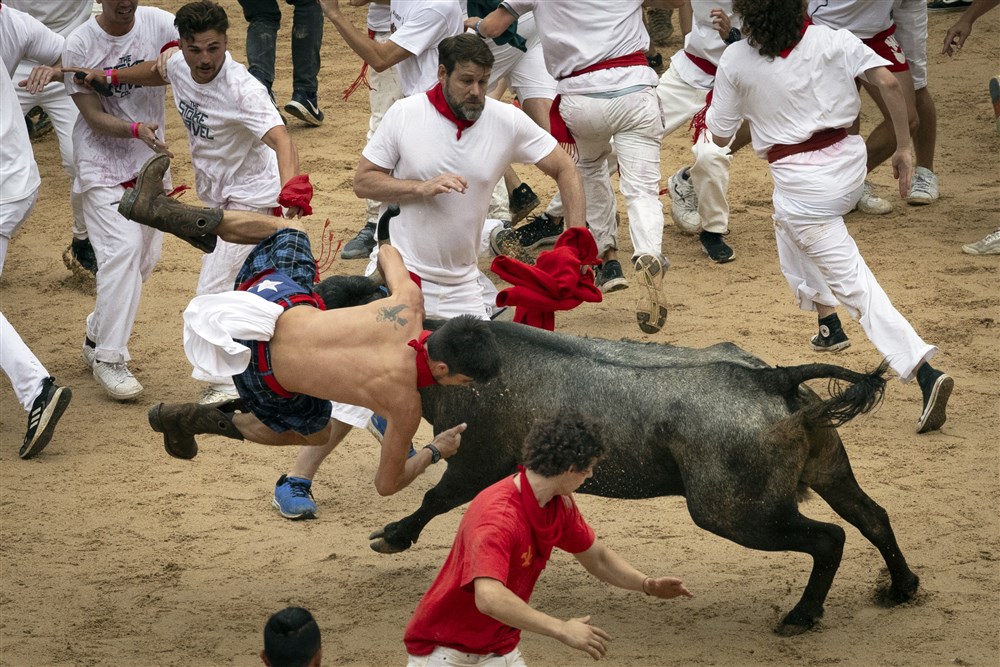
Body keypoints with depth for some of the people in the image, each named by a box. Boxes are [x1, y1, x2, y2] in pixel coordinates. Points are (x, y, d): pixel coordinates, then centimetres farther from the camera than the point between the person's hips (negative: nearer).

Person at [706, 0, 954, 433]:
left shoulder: (735, 61, -8)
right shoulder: (834, 41, -4)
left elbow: (720, 136, 3)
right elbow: (888, 82, -13)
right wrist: (904, 147, -4)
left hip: (802, 183, -5)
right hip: (847, 165, 5)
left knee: (853, 284, -7)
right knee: (788, 228, 34)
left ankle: (924, 371, -19)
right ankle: (828, 325, 35)